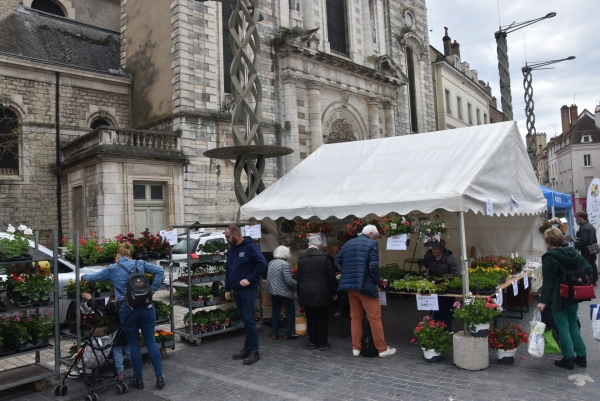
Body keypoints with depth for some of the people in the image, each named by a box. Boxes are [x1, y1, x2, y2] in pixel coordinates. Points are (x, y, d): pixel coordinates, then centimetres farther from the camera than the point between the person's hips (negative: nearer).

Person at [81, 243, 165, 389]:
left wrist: (83, 277, 44)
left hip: (127, 310, -1)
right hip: (146, 307, 1)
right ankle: (159, 377, 7)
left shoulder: (112, 269, 8)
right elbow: (160, 271, -3)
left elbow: (94, 277, 23)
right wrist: (152, 289, 1)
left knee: (134, 344, 11)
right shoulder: (140, 264, 9)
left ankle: (138, 379, 20)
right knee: (150, 342, 6)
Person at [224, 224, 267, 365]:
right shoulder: (231, 250, 12)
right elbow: (228, 270, 19)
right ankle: (247, 348, 21)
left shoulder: (250, 247, -12)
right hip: (236, 290, 7)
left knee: (249, 319, -7)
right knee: (244, 320, 13)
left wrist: (249, 279, -20)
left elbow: (262, 264, -20)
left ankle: (254, 351, 0)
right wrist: (227, 288, 14)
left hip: (248, 290, -7)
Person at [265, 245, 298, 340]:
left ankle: (274, 333, 16)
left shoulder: (271, 263, 7)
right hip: (284, 292, -7)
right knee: (291, 311, 5)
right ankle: (288, 334, 6)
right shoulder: (285, 264, -18)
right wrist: (298, 284, -7)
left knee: (275, 311, 14)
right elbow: (289, 281, -21)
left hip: (273, 291, 8)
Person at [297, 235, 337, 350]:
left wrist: (299, 293, 17)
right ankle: (323, 343, 12)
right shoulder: (324, 257, -7)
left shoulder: (301, 258, 3)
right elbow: (331, 276, -3)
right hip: (321, 293, -3)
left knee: (310, 318, 10)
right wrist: (334, 292, 8)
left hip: (306, 293, 3)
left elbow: (299, 278, 9)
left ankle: (312, 342, 17)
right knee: (322, 319, 6)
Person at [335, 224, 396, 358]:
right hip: (365, 285, -6)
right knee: (375, 318, 2)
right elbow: (373, 265, -16)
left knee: (355, 317, 14)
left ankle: (356, 348, 18)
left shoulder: (347, 244, 13)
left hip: (350, 284, 6)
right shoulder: (371, 244, -7)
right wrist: (376, 281, -3)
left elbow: (338, 261, 16)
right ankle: (382, 349, 8)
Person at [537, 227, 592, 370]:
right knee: (573, 325, 18)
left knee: (563, 328, 3)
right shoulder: (573, 253, 3)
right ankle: (581, 356, 23)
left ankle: (568, 359, 10)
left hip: (558, 299, -7)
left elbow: (548, 282, -19)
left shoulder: (549, 258, -17)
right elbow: (588, 270, 1)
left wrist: (543, 301, -17)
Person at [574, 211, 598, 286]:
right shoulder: (591, 226, 12)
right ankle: (594, 281, 22)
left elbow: (583, 241, -25)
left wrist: (576, 247, -14)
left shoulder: (583, 228, -20)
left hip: (586, 250, -10)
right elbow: (594, 239, 17)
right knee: (593, 264, 15)